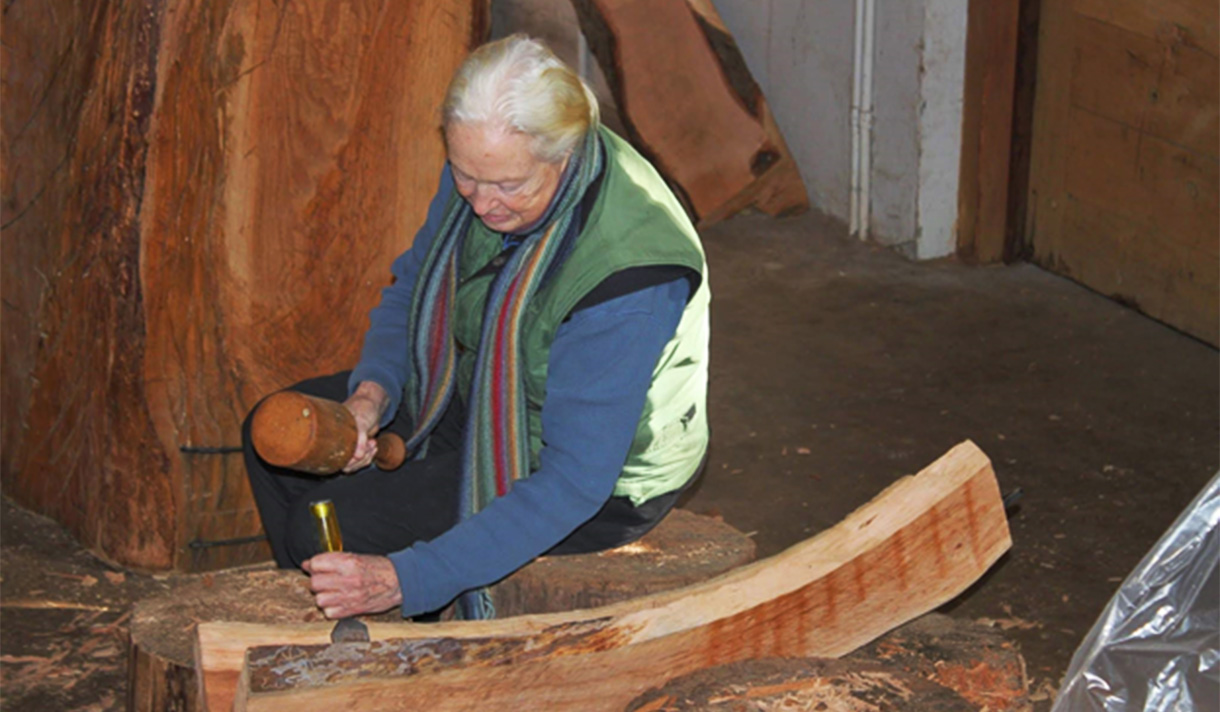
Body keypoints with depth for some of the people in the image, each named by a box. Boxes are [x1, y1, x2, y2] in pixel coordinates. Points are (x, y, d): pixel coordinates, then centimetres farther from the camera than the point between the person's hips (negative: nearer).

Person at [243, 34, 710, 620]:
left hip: (606, 482, -8)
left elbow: (575, 482, -35)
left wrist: (408, 578, -41)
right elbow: (411, 287, 5)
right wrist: (372, 391, -16)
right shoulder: (488, 166, -14)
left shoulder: (628, 279, -37)